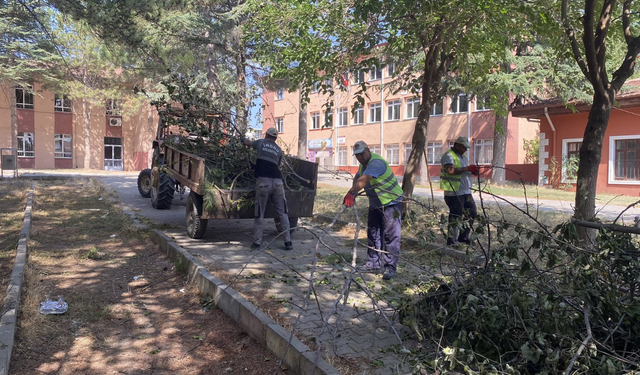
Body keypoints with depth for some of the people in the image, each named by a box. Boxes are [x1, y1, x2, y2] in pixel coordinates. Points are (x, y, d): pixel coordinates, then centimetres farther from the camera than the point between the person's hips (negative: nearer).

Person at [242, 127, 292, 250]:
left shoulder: (261, 142, 14)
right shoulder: (279, 150, 19)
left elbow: (247, 142, 32)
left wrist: (243, 139, 56)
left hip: (263, 181, -2)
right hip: (277, 181, 2)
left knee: (259, 214, 5)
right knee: (282, 213, 10)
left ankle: (257, 242, 9)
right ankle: (288, 242, 9)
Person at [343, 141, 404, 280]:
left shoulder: (376, 162, -26)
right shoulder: (364, 164, 6)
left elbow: (364, 180, -41)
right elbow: (357, 178, 13)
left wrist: (351, 193, -52)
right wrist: (353, 193, -6)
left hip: (391, 202, -9)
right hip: (375, 204, 9)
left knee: (391, 235, -8)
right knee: (373, 233, 11)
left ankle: (391, 267, -1)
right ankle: (374, 263, 21)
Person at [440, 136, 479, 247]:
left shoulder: (463, 157, 20)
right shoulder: (449, 155, -10)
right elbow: (451, 170, -27)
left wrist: (472, 171, 5)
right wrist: (467, 168, -23)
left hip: (466, 192, 10)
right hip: (454, 193, -10)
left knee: (472, 213, 13)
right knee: (455, 217, -6)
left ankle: (463, 236, 25)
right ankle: (451, 241, 3)